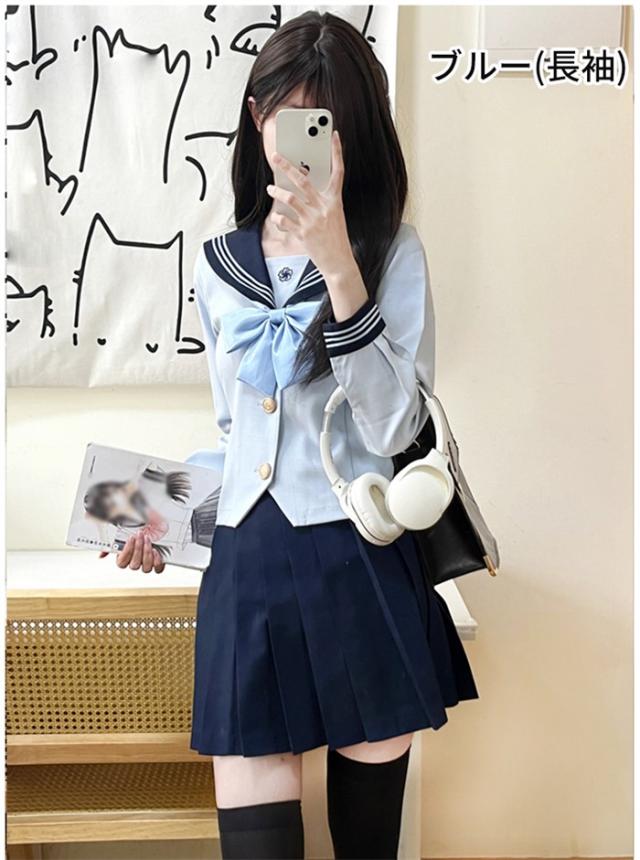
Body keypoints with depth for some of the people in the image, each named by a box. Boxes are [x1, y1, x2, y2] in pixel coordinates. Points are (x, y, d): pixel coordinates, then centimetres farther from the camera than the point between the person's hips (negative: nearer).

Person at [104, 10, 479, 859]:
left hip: (361, 568, -2)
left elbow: (393, 429, -14)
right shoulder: (217, 266, 9)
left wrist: (339, 270, -20)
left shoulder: (392, 252, -2)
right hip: (246, 564, 3)